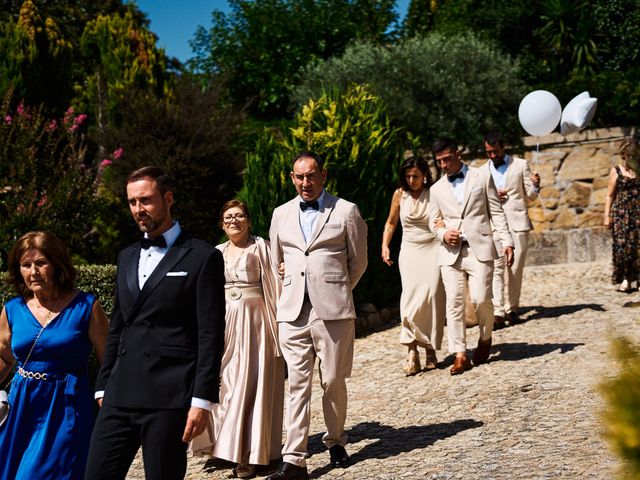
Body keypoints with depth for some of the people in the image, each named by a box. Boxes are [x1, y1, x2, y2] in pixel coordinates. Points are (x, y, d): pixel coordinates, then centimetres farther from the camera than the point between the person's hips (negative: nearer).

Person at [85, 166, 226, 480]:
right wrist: (104, 387, 16)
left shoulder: (203, 257, -2)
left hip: (169, 398, -6)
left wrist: (202, 400, -12)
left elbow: (211, 335, -7)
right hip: (120, 398, 6)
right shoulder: (127, 257, 18)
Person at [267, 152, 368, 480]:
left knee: (333, 381, 4)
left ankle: (335, 441, 27)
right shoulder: (281, 214, 13)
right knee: (297, 384, -1)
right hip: (293, 313, 2)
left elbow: (358, 262, 9)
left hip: (333, 311, -2)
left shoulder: (346, 211, 2)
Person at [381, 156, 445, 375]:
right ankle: (412, 352, -12)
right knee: (411, 298, -10)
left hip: (432, 249, -1)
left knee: (432, 298, -7)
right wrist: (385, 246, 6)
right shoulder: (400, 194, 5)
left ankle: (430, 349, 6)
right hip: (410, 251, 1)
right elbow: (391, 223, 16)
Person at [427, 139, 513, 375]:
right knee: (454, 302, -4)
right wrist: (443, 233, -3)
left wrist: (506, 241, -4)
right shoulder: (437, 189, 15)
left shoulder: (482, 177, 7)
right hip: (451, 251, 3)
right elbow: (433, 221, 20)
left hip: (479, 248, -2)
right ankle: (460, 355, 0)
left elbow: (496, 212, 6)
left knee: (480, 298, -11)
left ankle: (485, 339, 17)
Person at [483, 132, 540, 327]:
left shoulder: (521, 165, 8)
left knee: (515, 269, 0)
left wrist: (535, 185, -13)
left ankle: (512, 309, 10)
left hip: (517, 223, -1)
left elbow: (531, 195, 9)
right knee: (496, 268, -9)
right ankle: (497, 312, -13)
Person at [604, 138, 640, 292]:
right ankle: (626, 278, 5)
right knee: (622, 245, -3)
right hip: (621, 212, -1)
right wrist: (607, 216, -1)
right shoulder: (616, 171, 3)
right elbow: (610, 195, 4)